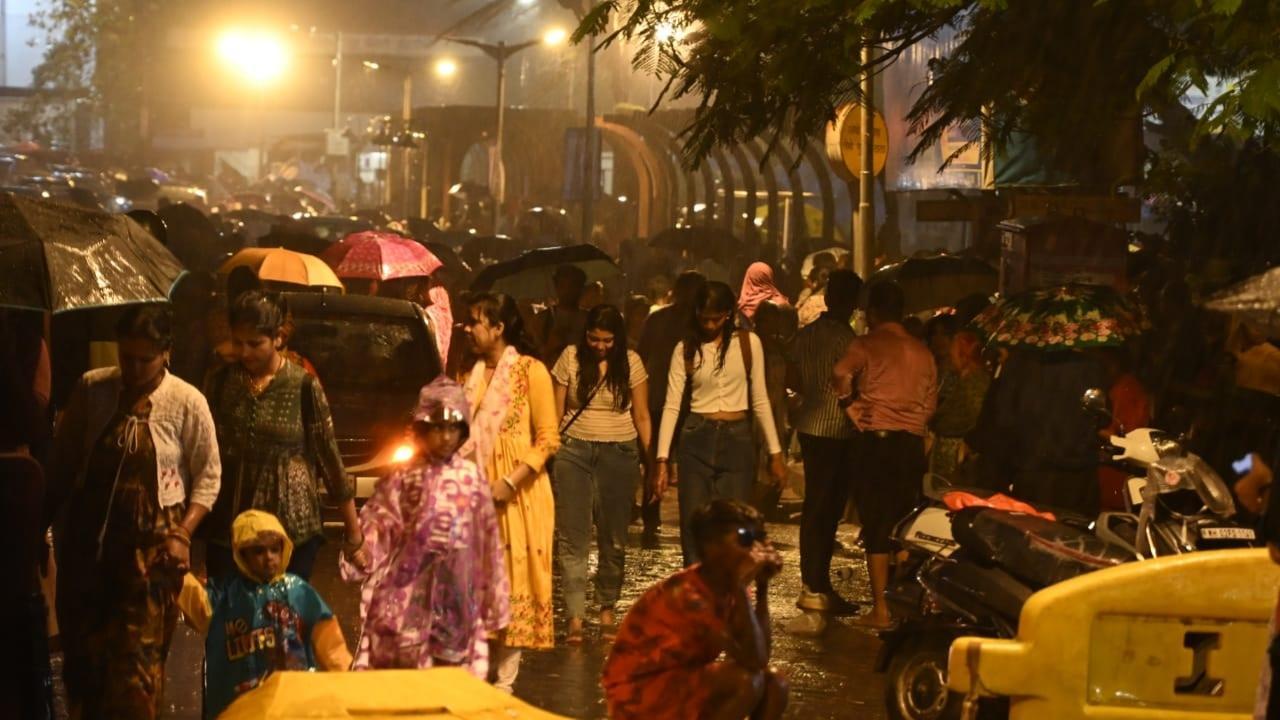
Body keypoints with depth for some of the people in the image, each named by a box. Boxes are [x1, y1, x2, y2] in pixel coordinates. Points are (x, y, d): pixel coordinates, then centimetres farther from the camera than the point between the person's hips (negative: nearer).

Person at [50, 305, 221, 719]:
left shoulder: (187, 402, -9)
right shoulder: (91, 389, -1)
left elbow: (208, 475, -2)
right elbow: (63, 458, 9)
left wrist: (182, 533, -10)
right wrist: (52, 515, 7)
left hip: (151, 543, -3)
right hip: (88, 534, 3)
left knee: (139, 654, -2)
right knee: (82, 646, 11)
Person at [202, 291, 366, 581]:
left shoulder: (304, 386, -5)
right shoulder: (220, 382, 4)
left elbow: (329, 456, 0)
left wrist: (353, 528, 2)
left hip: (293, 528, -2)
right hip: (228, 528, 2)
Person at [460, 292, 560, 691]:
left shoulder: (531, 371, -7)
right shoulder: (474, 374, 13)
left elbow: (548, 440, -10)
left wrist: (510, 482, -19)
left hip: (517, 494, -6)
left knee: (512, 581, -1)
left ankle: (504, 680, 4)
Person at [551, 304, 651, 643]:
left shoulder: (631, 363, 0)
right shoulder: (570, 358, -1)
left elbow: (641, 416, 3)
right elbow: (556, 412, 3)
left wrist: (652, 460, -2)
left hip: (619, 453, 1)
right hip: (574, 450, 0)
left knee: (614, 538, 6)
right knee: (572, 537, -6)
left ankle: (607, 608, 21)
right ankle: (575, 616, -7)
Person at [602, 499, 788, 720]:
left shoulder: (728, 588, -2)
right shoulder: (686, 595, -27)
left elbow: (761, 655, -7)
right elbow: (754, 661, -31)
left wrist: (762, 586, -10)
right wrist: (741, 587, -34)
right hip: (639, 697, -9)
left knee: (774, 685, -7)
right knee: (747, 681, -26)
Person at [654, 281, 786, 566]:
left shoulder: (748, 343, 2)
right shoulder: (686, 349, 2)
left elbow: (760, 400, 6)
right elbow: (671, 406, -1)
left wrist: (775, 453, 3)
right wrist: (662, 459, -7)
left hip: (737, 439, 0)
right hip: (697, 438, 0)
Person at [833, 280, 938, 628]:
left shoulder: (867, 344, -4)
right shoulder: (922, 351, 10)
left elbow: (841, 373, -17)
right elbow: (930, 401, 15)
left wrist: (852, 406, -1)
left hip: (875, 439, -4)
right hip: (912, 442, 4)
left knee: (876, 525, 0)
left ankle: (880, 609, -1)